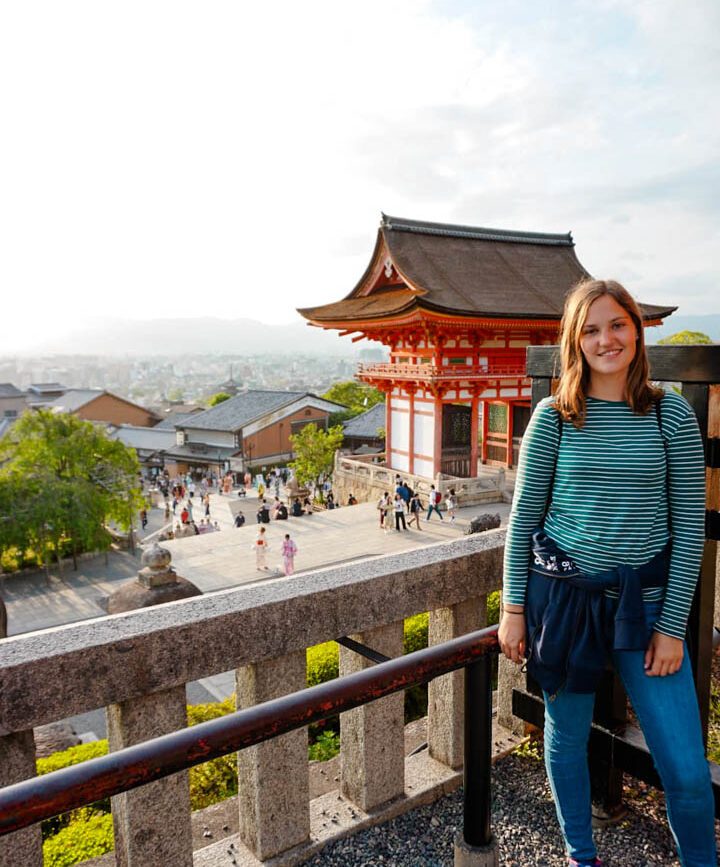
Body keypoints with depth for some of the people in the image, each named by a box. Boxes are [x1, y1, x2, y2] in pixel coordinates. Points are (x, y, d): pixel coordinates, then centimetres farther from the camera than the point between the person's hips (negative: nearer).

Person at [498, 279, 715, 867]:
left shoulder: (673, 416, -2)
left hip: (645, 601, 0)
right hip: (561, 596, 0)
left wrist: (673, 624, -3)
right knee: (566, 739, 15)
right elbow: (523, 517, 1)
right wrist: (513, 608, -1)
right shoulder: (553, 417, -3)